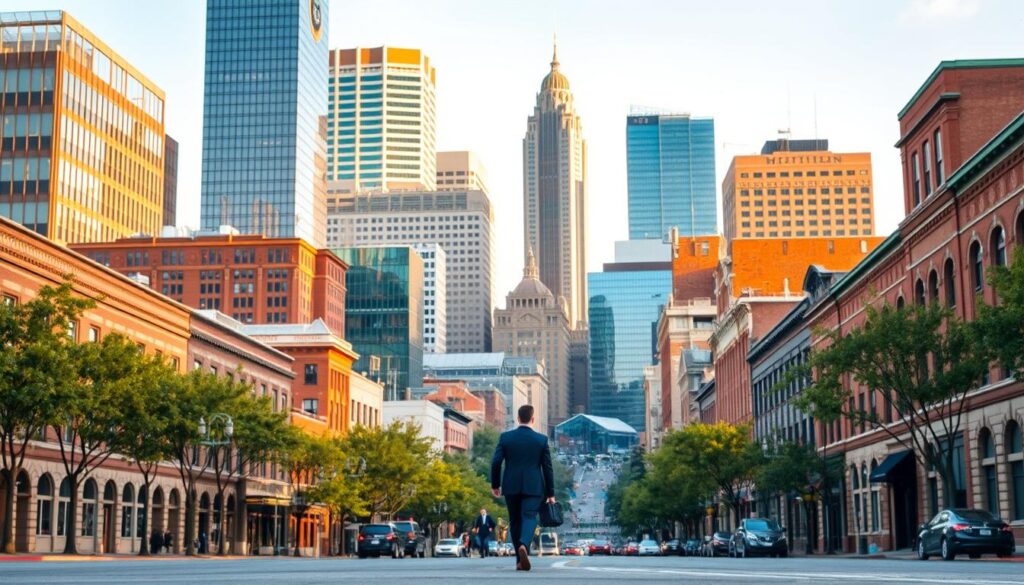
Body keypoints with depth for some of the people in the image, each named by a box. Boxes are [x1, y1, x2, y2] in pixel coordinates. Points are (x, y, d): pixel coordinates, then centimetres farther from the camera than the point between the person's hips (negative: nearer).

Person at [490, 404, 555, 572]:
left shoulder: (505, 437, 0)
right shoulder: (541, 439, -1)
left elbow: (496, 462, -4)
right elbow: (547, 467, 1)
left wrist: (495, 484, 9)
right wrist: (550, 493, 7)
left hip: (511, 487, 2)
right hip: (533, 487, -1)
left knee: (515, 521, 12)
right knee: (529, 518, -5)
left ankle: (520, 561, 14)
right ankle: (523, 545, -35)